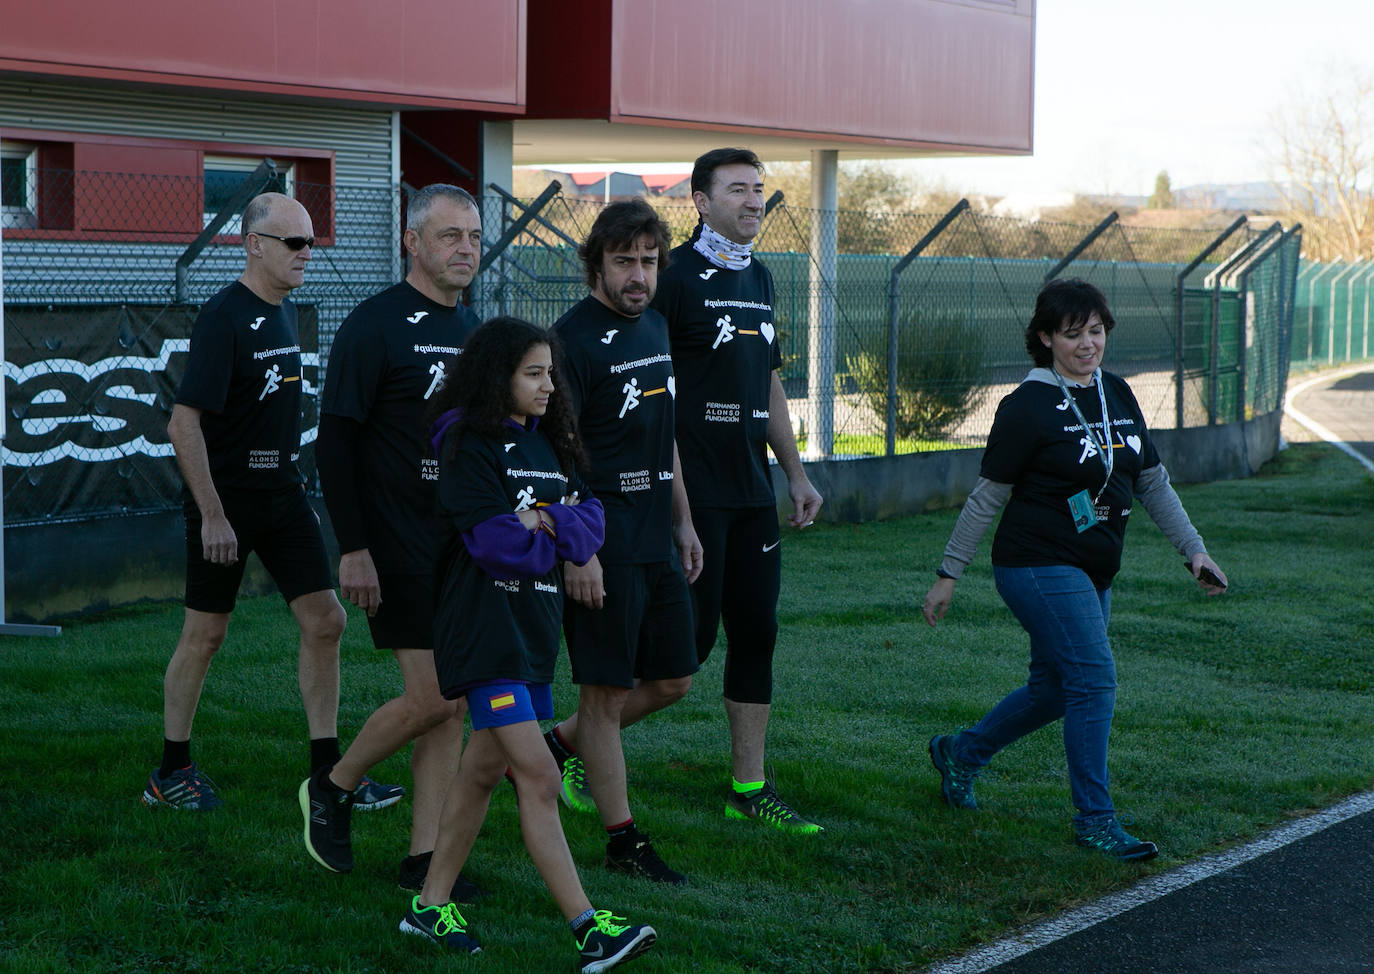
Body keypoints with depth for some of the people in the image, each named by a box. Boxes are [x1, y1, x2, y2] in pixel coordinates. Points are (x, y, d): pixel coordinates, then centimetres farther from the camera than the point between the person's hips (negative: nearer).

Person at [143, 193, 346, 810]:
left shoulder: (285, 312, 11)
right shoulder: (223, 318, -16)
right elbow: (184, 423, -20)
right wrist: (212, 513, -23)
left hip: (281, 491, 8)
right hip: (225, 498, -8)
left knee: (324, 621, 1)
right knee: (206, 633, 1)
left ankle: (326, 771, 7)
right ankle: (170, 772, 15)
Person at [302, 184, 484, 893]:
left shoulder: (472, 329, 13)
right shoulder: (375, 325, -10)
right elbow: (335, 441, -12)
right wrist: (352, 549, -17)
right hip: (400, 547, -7)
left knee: (455, 705, 5)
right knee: (432, 697, -9)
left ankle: (423, 858, 12)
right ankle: (331, 789, 15)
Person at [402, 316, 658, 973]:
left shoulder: (547, 445, 16)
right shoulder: (469, 445, -9)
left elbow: (592, 521, 6)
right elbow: (493, 539, -18)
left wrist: (548, 522, -13)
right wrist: (556, 539, -2)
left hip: (536, 625, 8)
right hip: (485, 628, -8)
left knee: (486, 767, 13)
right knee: (539, 778, -12)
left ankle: (431, 904, 24)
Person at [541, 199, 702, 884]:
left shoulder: (656, 327, 13)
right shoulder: (574, 337, -13)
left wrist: (684, 522, 21)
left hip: (656, 541, 8)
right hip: (602, 545, -8)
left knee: (673, 680, 12)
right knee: (606, 691, -1)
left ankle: (561, 743, 30)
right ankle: (622, 841, 7)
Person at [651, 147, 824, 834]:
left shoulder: (758, 277, 15)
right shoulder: (677, 276, -10)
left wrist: (796, 474, 19)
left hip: (752, 490, 8)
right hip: (693, 491, -8)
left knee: (756, 632, 7)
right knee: (688, 638, -7)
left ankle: (749, 790, 14)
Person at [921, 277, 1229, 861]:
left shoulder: (1117, 396, 9)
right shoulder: (1028, 406, -10)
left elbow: (1153, 482, 16)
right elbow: (986, 498, -7)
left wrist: (1193, 549, 10)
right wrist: (948, 575, -6)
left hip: (1093, 572, 8)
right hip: (1038, 565, -8)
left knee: (1056, 690, 15)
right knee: (1094, 680, -15)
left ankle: (960, 753, 36)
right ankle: (1094, 820, -7)